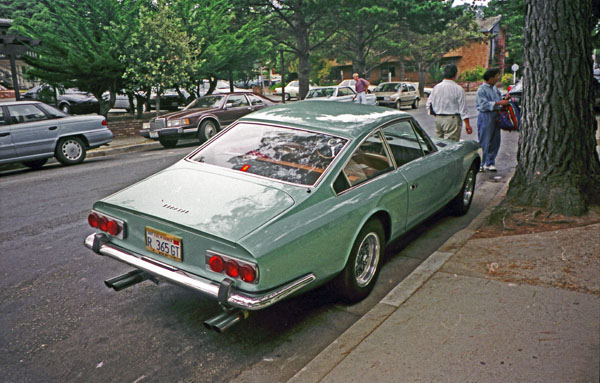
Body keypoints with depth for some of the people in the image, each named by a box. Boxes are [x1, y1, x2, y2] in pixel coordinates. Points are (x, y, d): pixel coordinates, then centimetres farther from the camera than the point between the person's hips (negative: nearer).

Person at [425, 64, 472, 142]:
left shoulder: (436, 87, 4)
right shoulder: (458, 89, -9)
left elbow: (428, 104, 10)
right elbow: (463, 109, -9)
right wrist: (467, 124, -5)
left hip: (438, 119, 5)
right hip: (452, 120, -5)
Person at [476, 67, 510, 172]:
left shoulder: (494, 88, 17)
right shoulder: (482, 90, -10)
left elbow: (499, 99, 25)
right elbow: (484, 105, -19)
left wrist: (505, 99, 4)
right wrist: (498, 103, -21)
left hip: (496, 116, 8)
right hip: (485, 117, -8)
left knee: (495, 141, 7)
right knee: (485, 142, -5)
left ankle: (490, 163, 15)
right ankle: (483, 164, 3)